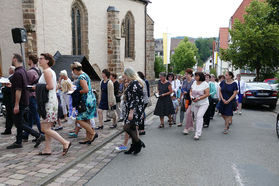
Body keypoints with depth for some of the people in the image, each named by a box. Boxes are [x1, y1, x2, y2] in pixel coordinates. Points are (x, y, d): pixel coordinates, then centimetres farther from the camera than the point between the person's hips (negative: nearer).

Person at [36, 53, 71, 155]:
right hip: (51, 101, 10)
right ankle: (47, 149, 19)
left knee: (45, 128, -7)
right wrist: (38, 87, 15)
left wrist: (38, 87, -10)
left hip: (49, 102, -10)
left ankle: (65, 142, -4)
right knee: (47, 127, 13)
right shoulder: (51, 71, 18)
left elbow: (50, 86, -24)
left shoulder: (46, 71, -12)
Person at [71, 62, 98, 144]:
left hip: (87, 101, -10)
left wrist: (77, 91, -8)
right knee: (86, 120, 13)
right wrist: (76, 90, 16)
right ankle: (88, 138, 20)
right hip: (89, 100, 10)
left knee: (79, 120, -5)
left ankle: (93, 133, 1)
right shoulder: (85, 75, 16)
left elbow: (86, 90, -24)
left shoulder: (81, 77, -16)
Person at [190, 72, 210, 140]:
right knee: (196, 117, 10)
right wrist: (191, 96, -8)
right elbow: (191, 91, 13)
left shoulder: (205, 84, -11)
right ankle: (199, 130, 28)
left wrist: (198, 99, -21)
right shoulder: (194, 83, 6)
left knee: (199, 116, -18)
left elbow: (207, 94, -16)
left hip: (203, 103, -6)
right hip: (195, 103, 6)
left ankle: (197, 134, -17)